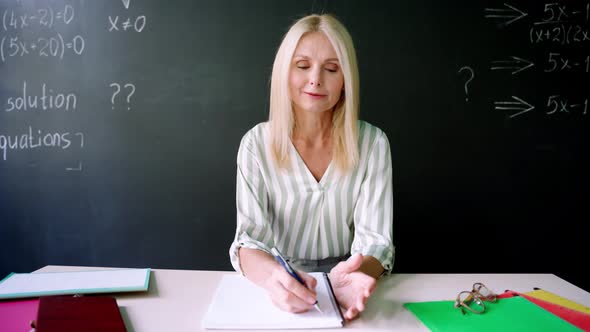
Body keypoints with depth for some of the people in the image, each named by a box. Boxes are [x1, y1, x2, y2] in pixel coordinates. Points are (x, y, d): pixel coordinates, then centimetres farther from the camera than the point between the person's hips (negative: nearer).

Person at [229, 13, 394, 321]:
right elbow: (250, 239, -13)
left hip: (343, 281, 1)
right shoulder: (256, 143, -7)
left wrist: (351, 277, -32)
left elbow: (376, 240, -11)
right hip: (281, 287, 0)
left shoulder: (372, 143, -7)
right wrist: (272, 276, -35)